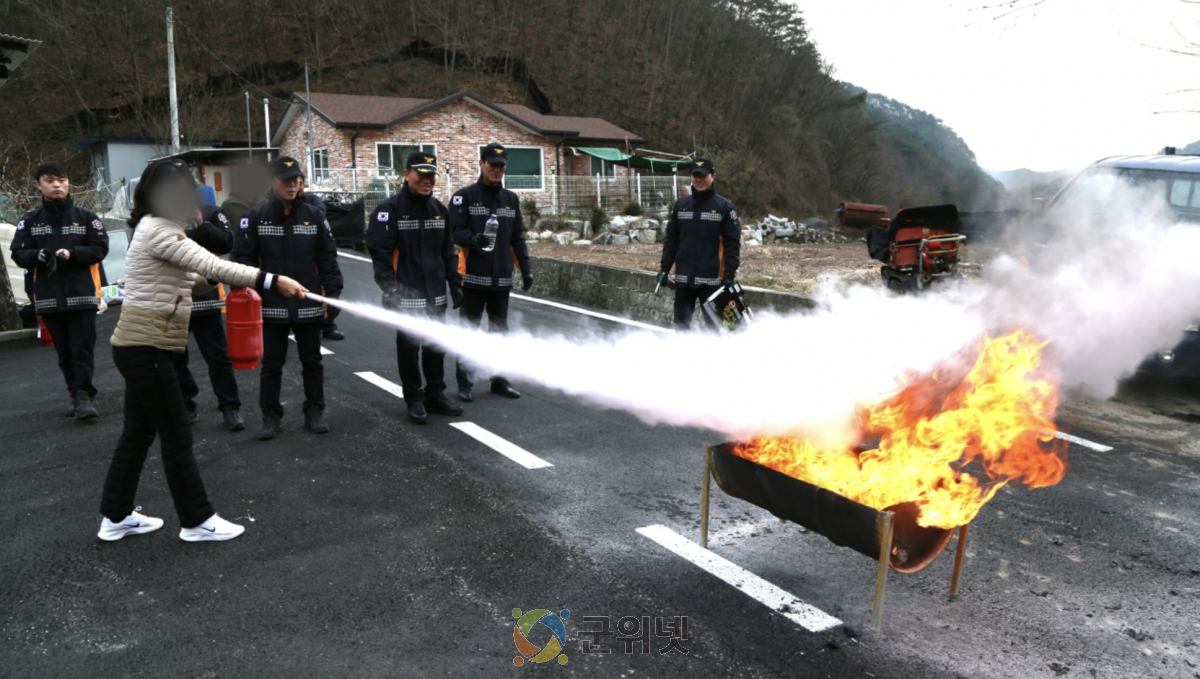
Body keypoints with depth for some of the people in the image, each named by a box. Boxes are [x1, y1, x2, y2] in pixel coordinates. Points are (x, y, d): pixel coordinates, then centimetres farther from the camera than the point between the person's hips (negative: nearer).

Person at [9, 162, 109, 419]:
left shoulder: (86, 217, 2)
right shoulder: (29, 221, 8)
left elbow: (100, 249, -3)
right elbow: (18, 254, 6)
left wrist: (72, 253, -19)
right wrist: (38, 255, -15)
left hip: (82, 294, -3)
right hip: (48, 297, 3)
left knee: (83, 348, -6)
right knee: (64, 351, 8)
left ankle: (84, 395, -6)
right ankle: (76, 395, 16)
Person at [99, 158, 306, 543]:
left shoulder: (159, 230, 15)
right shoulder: (156, 229, -17)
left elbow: (187, 283, 16)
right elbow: (212, 265, -25)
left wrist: (215, 276, -3)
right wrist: (273, 281, -27)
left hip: (143, 346, 10)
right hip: (145, 348, -10)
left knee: (139, 433, 17)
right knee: (176, 436, -2)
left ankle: (116, 517, 28)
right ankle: (197, 521, 9)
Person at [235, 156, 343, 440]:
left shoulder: (313, 215, 2)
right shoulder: (256, 217, -2)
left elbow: (327, 256, 4)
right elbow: (244, 257, -2)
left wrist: (333, 291, -2)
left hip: (309, 305, 1)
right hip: (272, 306, -1)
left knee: (312, 361, 11)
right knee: (272, 363, 9)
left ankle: (314, 412, 24)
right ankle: (271, 416, 20)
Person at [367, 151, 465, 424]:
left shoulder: (439, 209, 12)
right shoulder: (390, 209, -9)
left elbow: (447, 252, 17)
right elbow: (380, 252, -14)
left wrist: (455, 284, 13)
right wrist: (389, 289, -22)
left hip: (435, 295, 6)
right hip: (406, 296, -6)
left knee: (436, 347, 13)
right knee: (409, 347, 5)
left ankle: (435, 395, 26)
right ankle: (414, 401, 17)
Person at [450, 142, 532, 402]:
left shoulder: (511, 199, 14)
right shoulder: (465, 196, -2)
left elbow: (517, 238, 15)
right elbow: (455, 231, -8)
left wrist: (525, 269, 9)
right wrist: (473, 238, -28)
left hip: (502, 278, 5)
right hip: (473, 277, -4)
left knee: (500, 330, 11)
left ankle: (499, 380, 20)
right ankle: (465, 383, 9)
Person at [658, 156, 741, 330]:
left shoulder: (725, 207, -1)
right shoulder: (680, 205, 11)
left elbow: (733, 243, -4)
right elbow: (671, 240, 13)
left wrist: (730, 274, -12)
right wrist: (664, 268, 7)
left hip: (712, 279, -4)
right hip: (683, 278, 4)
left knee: (713, 322, 0)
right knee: (680, 323, 9)